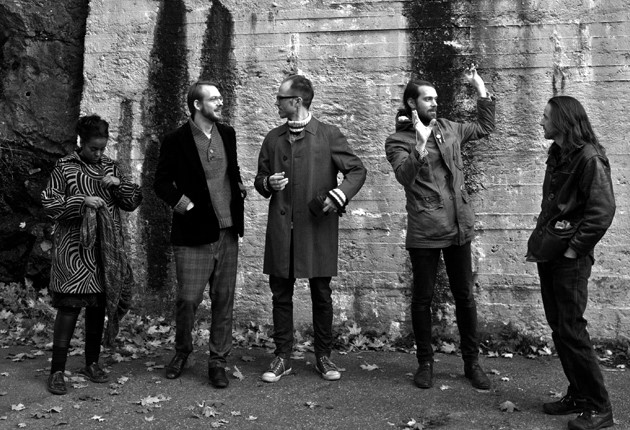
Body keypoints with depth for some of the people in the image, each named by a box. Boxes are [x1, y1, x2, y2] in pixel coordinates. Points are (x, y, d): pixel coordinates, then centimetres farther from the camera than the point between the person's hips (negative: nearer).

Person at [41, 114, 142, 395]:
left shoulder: (110, 167, 11)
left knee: (99, 304, 10)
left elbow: (133, 202, 11)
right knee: (70, 305, -7)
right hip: (74, 248, -4)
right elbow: (49, 204, -4)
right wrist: (81, 200, -17)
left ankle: (92, 363, 23)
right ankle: (57, 370, 2)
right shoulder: (65, 167, -1)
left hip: (105, 248, 4)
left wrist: (119, 184, -7)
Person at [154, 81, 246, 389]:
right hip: (193, 235, -4)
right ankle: (181, 351, 27)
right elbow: (161, 183, 0)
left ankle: (218, 362, 20)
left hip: (227, 232, 5)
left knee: (224, 300, 7)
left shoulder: (227, 134, 11)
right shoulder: (176, 140, -5)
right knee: (188, 298, -1)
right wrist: (183, 204, -12)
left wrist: (239, 186, 6)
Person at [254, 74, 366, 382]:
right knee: (281, 294, 6)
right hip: (280, 229, 3)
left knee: (322, 295, 5)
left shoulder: (329, 135, 1)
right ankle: (282, 357, 19)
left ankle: (323, 356, 21)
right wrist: (268, 183, -6)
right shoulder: (273, 139, 12)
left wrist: (339, 195, -16)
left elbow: (357, 171, 0)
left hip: (318, 227, -3)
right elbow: (260, 180, 18)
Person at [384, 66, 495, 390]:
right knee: (423, 299, 7)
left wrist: (480, 88, 20)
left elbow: (485, 126, 25)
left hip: (459, 228, 5)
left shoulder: (448, 128, 11)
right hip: (424, 233, -4)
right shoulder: (398, 141, -5)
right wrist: (421, 144, -31)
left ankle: (472, 362, 24)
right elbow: (405, 176, -21)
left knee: (465, 296, 11)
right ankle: (425, 362, 22)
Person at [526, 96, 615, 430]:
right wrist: (540, 239, 13)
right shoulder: (557, 155, 13)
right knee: (558, 328, 13)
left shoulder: (589, 158, -13)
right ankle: (578, 395, 26)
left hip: (569, 259, -8)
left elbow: (602, 211, -18)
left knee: (571, 330, -4)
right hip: (548, 255, 8)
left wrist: (573, 249, -16)